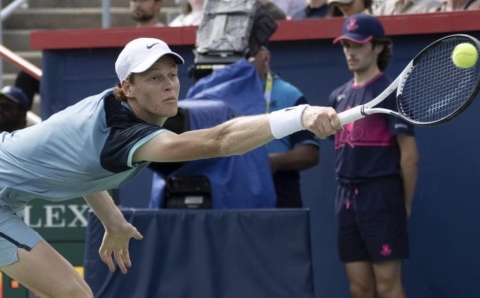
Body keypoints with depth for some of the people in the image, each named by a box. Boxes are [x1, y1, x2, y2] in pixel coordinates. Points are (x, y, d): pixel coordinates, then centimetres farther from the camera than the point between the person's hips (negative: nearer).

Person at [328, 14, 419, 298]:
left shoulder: (390, 93, -7)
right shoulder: (339, 96, 14)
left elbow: (410, 155, -8)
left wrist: (406, 204, -5)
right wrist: (347, 194, 12)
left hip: (381, 199, -7)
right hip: (347, 199, 7)